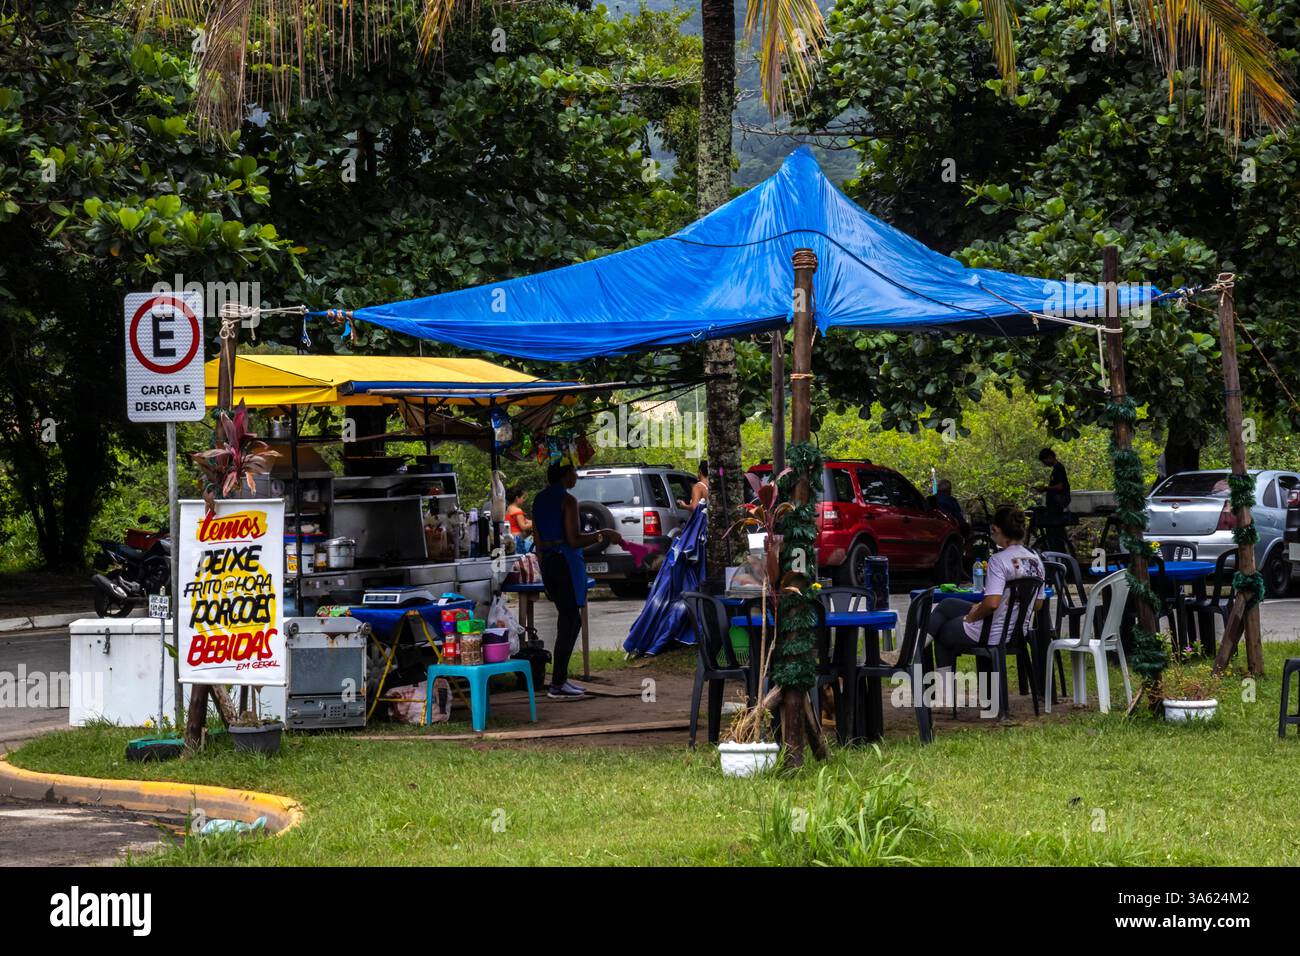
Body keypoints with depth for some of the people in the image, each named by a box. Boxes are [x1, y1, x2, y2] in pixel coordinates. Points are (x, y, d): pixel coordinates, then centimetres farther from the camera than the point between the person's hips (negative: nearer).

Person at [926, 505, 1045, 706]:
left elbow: (992, 603, -30)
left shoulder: (1000, 560, -21)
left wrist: (971, 617, -9)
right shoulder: (1035, 561, 3)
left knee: (942, 631, 22)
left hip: (994, 635, -8)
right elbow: (1038, 604, 12)